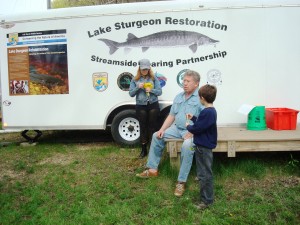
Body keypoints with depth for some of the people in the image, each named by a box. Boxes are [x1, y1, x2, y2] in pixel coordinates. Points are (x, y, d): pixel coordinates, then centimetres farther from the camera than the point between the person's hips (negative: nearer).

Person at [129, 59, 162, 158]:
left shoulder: (154, 78, 3)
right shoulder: (135, 80, 6)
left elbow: (159, 91, 0)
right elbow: (131, 93, 3)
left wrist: (151, 90, -17)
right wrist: (138, 87, -14)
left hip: (153, 105, -1)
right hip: (141, 106, 1)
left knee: (152, 126, 2)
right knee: (143, 127, 6)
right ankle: (143, 149, 15)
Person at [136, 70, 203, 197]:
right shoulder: (179, 97, 13)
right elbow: (171, 115, 15)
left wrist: (192, 133, -25)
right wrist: (162, 129, 4)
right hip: (177, 128, 8)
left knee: (187, 146, -36)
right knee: (156, 136, 4)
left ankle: (181, 182, -24)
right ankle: (152, 170, 13)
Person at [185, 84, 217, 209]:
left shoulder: (207, 112, -25)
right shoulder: (211, 110, 9)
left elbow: (197, 128, -24)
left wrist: (188, 126, -6)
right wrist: (193, 118, 22)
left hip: (203, 147, -11)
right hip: (204, 145, 11)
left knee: (205, 173, -2)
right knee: (204, 171, 26)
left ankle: (207, 200, 7)